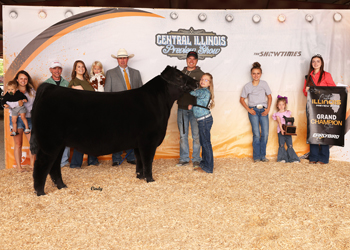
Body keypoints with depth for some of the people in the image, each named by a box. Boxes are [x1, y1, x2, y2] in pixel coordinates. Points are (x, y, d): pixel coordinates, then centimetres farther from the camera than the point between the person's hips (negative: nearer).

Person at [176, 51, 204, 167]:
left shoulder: (200, 74, 3)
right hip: (182, 108, 3)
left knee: (196, 135, 2)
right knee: (183, 135, 8)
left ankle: (196, 159, 13)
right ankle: (184, 158, 19)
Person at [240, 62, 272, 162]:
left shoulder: (264, 84, 7)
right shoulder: (247, 86, 3)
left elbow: (269, 97, 11)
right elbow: (242, 99, 7)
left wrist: (268, 109, -1)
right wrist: (249, 110, -3)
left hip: (263, 110, 2)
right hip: (253, 111, -2)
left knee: (265, 133, -3)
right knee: (256, 134, -5)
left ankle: (263, 155, 11)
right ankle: (257, 156, 6)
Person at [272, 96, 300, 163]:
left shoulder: (288, 113, 14)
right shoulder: (277, 114, 5)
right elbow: (279, 122, -8)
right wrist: (281, 130, -22)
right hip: (281, 131, -2)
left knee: (290, 145, -2)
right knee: (281, 145, -1)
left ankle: (292, 158, 5)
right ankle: (282, 158, 7)